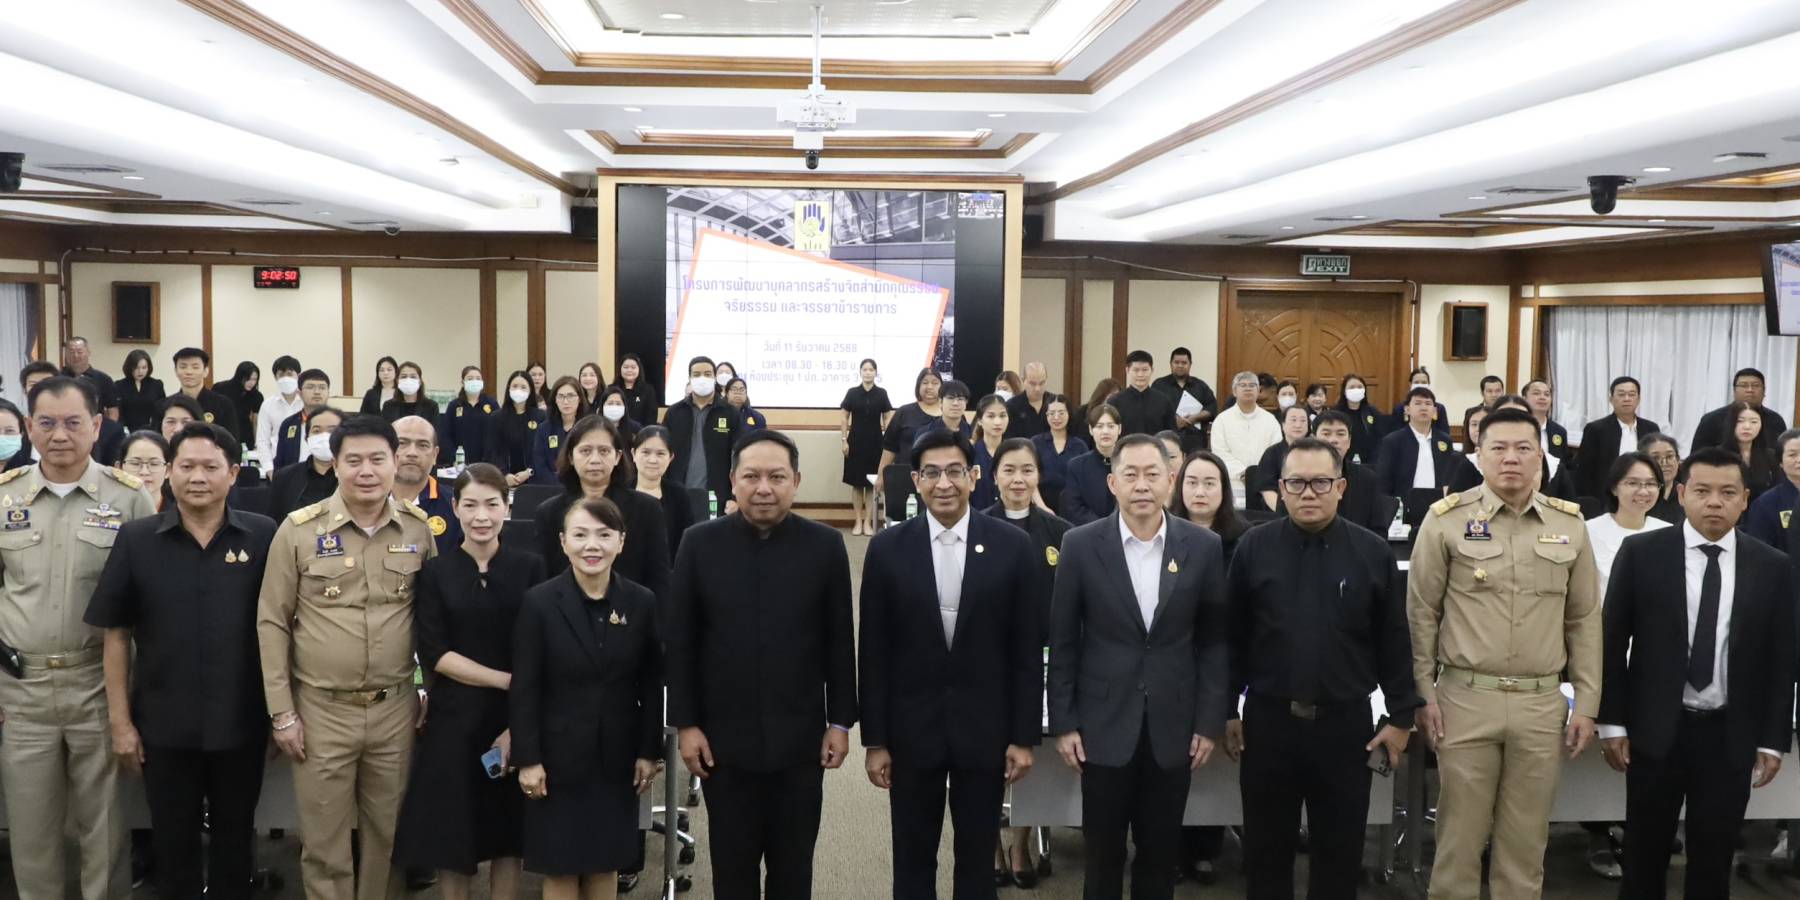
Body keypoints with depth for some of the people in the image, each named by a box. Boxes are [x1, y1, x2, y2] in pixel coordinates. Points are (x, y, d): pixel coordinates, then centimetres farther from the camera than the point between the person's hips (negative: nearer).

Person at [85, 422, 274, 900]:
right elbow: (117, 634, 0)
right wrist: (120, 721, -2)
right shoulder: (136, 538, -3)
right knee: (172, 845, 14)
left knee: (234, 841, 16)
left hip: (241, 723, 0)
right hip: (164, 726, 0)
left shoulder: (264, 536, -5)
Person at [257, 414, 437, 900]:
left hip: (396, 708, 2)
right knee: (325, 844, 8)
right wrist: (281, 712, -3)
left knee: (387, 836, 14)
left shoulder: (419, 527, 1)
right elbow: (272, 622, -2)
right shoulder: (299, 528, -6)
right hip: (321, 710, -2)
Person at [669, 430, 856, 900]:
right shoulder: (700, 543, -4)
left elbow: (840, 642, 1)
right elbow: (680, 642, 0)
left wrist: (841, 721, 0)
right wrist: (686, 723, -3)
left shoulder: (825, 545, -3)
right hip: (724, 737, 0)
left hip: (800, 738, 0)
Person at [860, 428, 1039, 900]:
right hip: (911, 729, 0)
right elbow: (874, 652, -1)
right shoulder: (887, 549, -4)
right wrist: (874, 739, -2)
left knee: (977, 858, 13)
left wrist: (1024, 736, -3)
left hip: (985, 729, 0)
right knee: (913, 859, 12)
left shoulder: (1012, 546, -4)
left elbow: (1027, 650, -1)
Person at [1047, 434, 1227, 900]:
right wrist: (1063, 722, -3)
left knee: (1160, 855, 12)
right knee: (1103, 853, 9)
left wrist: (1210, 722, 0)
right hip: (1104, 724, -1)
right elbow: (1063, 641, -1)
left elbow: (1214, 641, 3)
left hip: (1174, 725, 1)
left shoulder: (1203, 546, -2)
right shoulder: (1081, 545, -5)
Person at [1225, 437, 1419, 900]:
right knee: (1266, 848, 11)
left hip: (1345, 724, 0)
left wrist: (1400, 716, 1)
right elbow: (1233, 637, 3)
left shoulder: (1373, 552, -1)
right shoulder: (1253, 548, -2)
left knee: (1339, 851, 11)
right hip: (1268, 721, 0)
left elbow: (1394, 641, 2)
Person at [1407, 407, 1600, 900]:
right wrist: (1423, 694, -3)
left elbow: (1584, 620, 9)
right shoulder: (1447, 519, -3)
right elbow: (1421, 613, 0)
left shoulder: (1570, 523, 5)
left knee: (1525, 842, 11)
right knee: (1460, 835, 6)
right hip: (1466, 699, -2)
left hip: (1543, 703, 2)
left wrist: (1586, 704, 6)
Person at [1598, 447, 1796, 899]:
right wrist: (1612, 722, -5)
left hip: (1731, 736, 1)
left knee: (1714, 857, 10)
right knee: (1645, 851, 10)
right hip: (1656, 730, -1)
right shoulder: (1641, 553, -4)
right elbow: (1612, 640, -1)